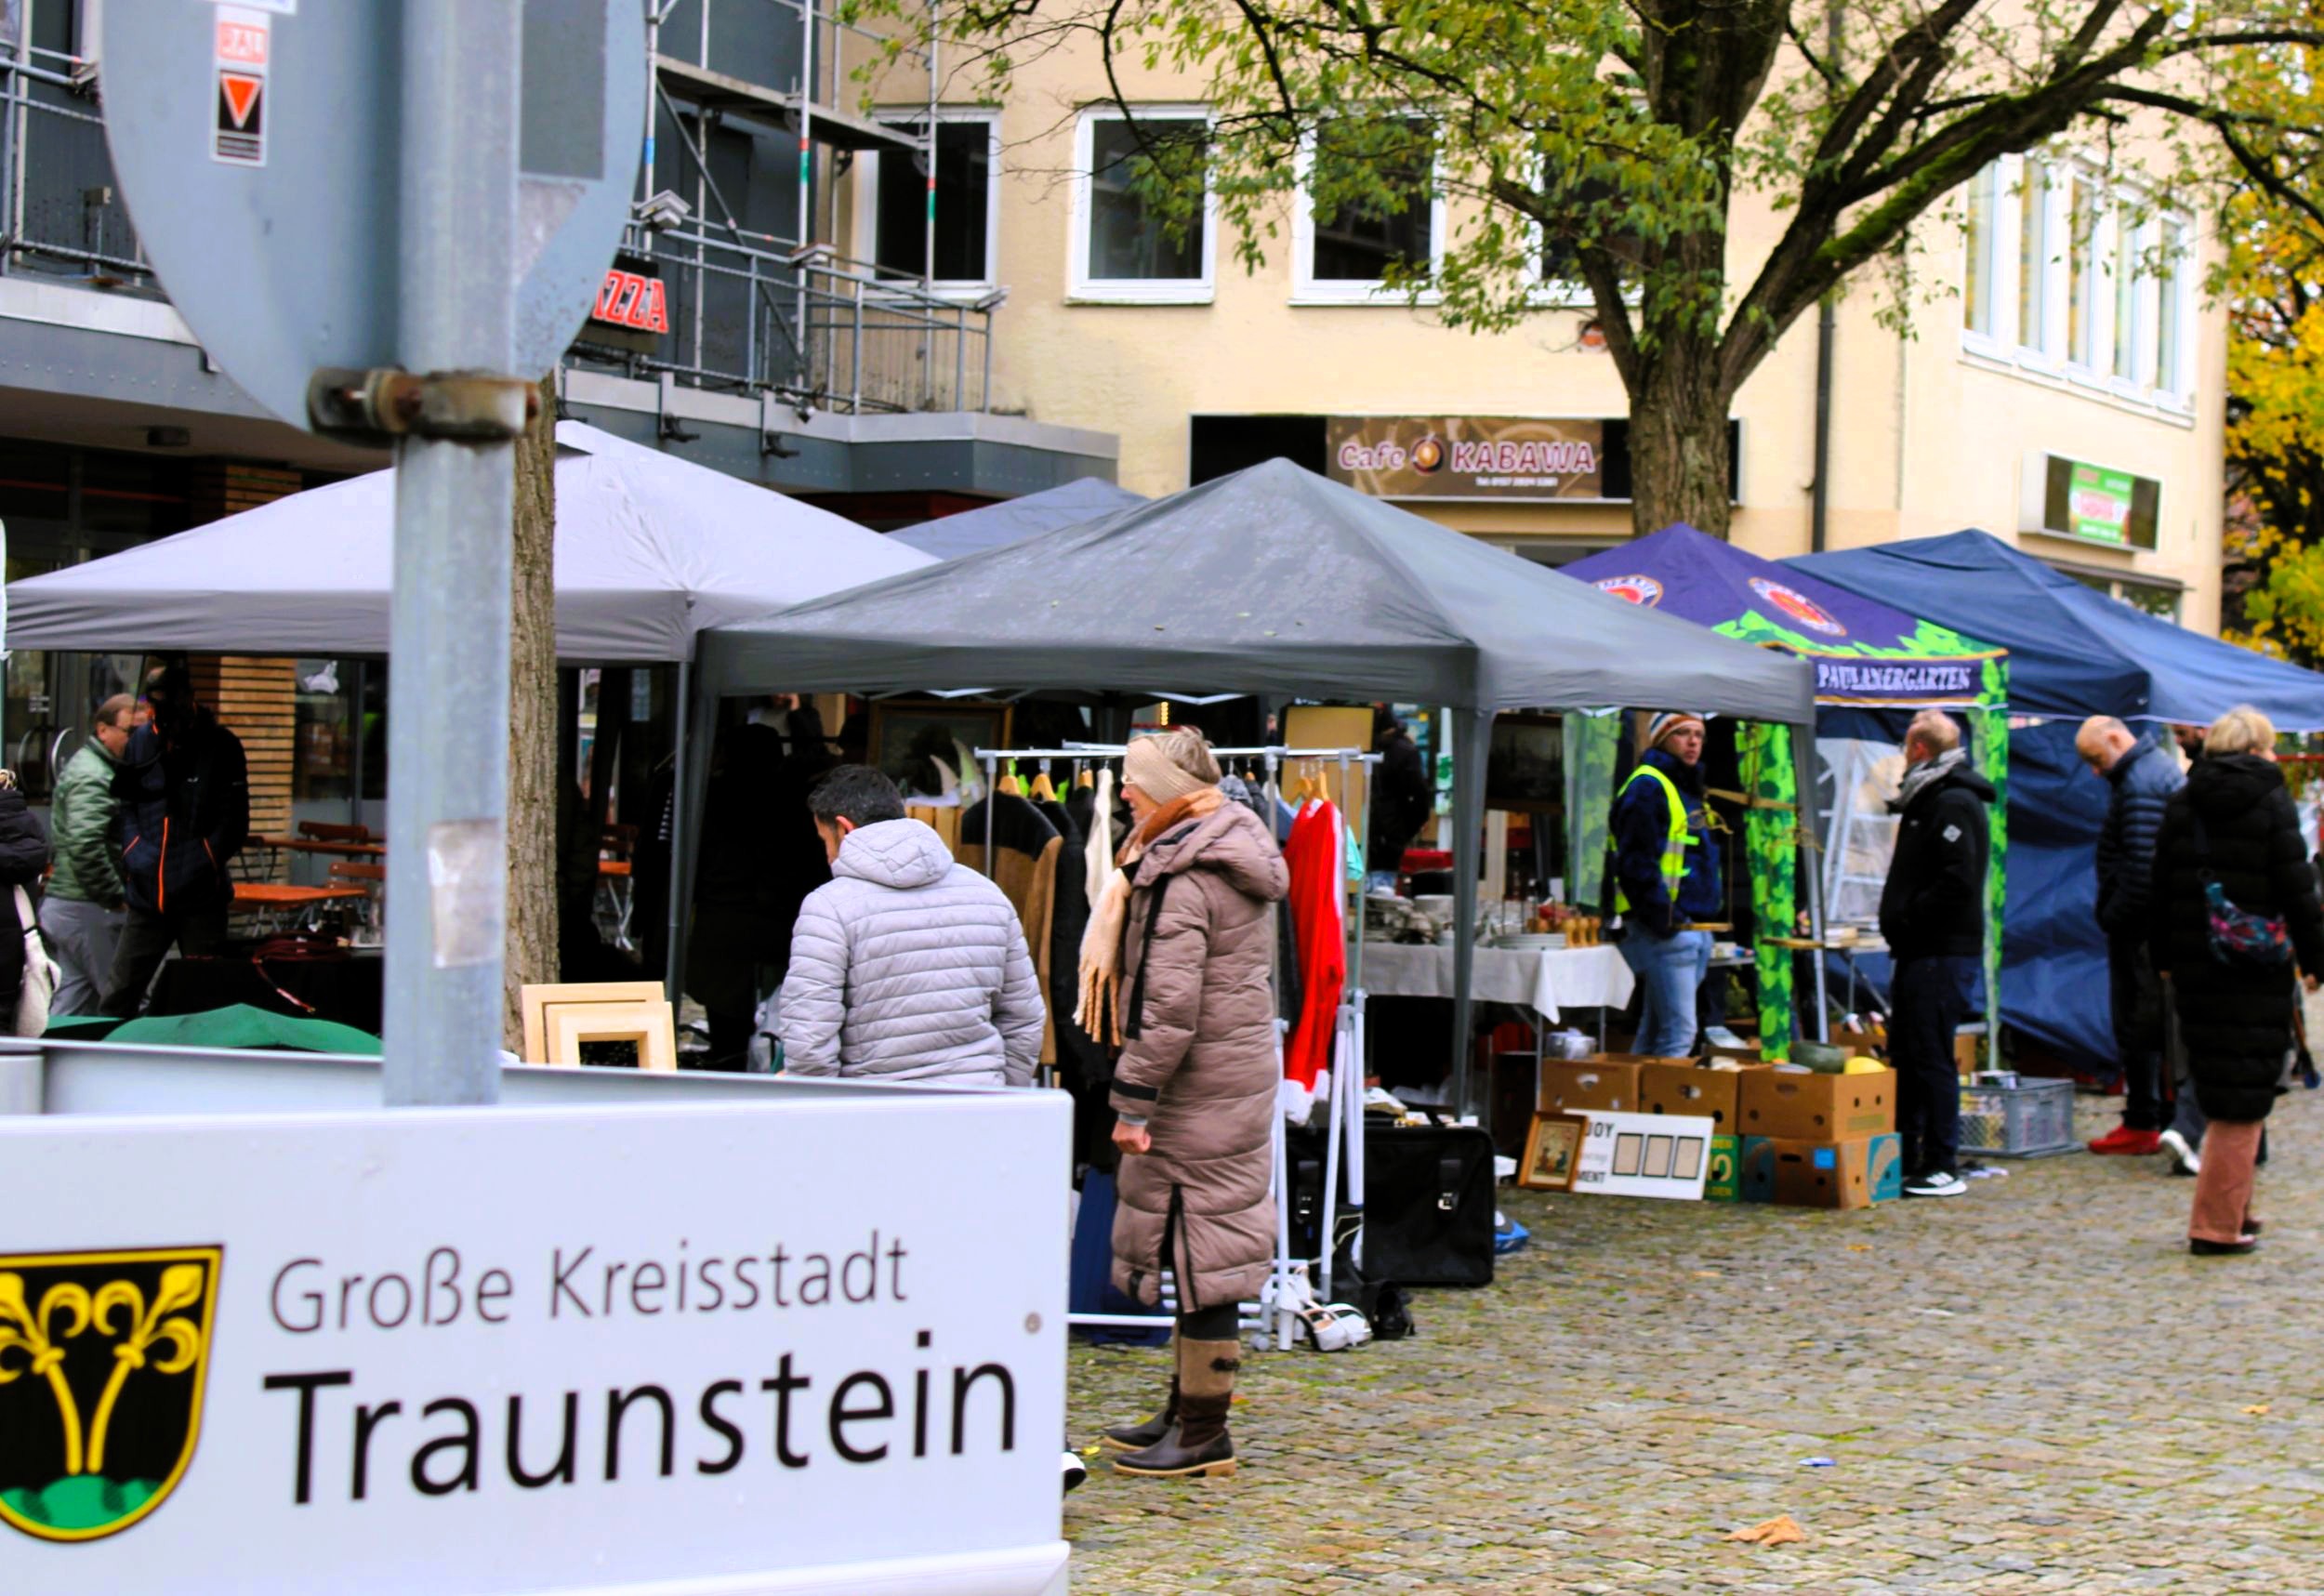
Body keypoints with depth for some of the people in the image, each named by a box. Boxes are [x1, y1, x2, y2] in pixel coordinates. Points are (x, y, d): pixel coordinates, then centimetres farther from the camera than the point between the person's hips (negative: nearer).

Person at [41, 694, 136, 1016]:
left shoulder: (86, 766, 19)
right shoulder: (91, 779, -15)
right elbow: (85, 847, -27)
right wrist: (117, 897, -19)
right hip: (88, 911, -10)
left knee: (72, 1001, 10)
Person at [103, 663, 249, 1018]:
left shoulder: (220, 746, -2)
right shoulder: (141, 742, 7)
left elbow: (234, 819, -2)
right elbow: (124, 805, 13)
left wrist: (203, 860, -12)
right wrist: (134, 852, -3)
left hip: (201, 898, -3)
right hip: (148, 895, 3)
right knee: (118, 995, 5)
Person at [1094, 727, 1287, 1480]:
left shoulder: (1181, 879, -18)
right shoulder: (1240, 855, 12)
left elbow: (1168, 1007, -22)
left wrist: (1133, 1102, -19)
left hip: (1197, 1087, -10)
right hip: (1244, 1071, 10)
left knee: (1200, 1249, -5)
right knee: (1208, 1247, 16)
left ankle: (1204, 1436, 0)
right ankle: (1188, 1410, 26)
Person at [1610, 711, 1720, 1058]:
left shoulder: (1687, 789, 22)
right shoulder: (1647, 787, -9)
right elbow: (1636, 860, -17)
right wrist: (1661, 915, -23)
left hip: (1694, 927, 10)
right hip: (1666, 929, -10)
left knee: (1655, 1032, 12)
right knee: (1678, 1033, -15)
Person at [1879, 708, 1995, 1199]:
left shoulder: (1954, 805, -13)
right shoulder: (1928, 802, 20)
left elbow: (1957, 881, -24)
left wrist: (1907, 920, -17)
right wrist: (1898, 923, 11)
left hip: (1943, 955, -11)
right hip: (1918, 953, 11)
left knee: (1931, 1058, -9)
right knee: (1906, 1055, 13)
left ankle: (1943, 1167, -6)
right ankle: (1906, 1159, 19)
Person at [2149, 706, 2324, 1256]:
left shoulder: (2181, 803, 5)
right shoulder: (2271, 803, -7)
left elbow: (2162, 887, 8)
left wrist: (2165, 958, 17)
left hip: (2195, 967, 5)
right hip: (2258, 969, -5)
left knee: (2224, 1091, 16)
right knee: (2244, 1100, 0)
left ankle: (2231, 1209, 20)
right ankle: (2218, 1224, -1)